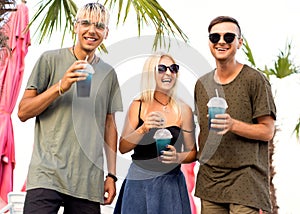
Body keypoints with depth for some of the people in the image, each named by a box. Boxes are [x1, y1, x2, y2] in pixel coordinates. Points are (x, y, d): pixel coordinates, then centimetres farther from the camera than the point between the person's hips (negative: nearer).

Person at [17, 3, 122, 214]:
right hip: (47, 175, -3)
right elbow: (23, 112, -1)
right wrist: (61, 86, -15)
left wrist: (112, 175, 10)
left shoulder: (109, 74, 12)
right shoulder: (51, 60, 2)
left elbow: (109, 125, 15)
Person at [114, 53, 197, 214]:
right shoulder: (138, 106, 0)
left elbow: (192, 153, 4)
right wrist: (143, 129, -18)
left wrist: (177, 157, -16)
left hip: (170, 182, 0)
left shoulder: (183, 110, -2)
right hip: (138, 180, 0)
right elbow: (122, 148, -3)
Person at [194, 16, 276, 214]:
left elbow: (267, 132, -7)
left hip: (245, 180, -5)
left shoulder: (254, 79, -5)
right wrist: (199, 158, 10)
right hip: (209, 180, 5)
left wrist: (233, 125, -22)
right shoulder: (202, 84, 12)